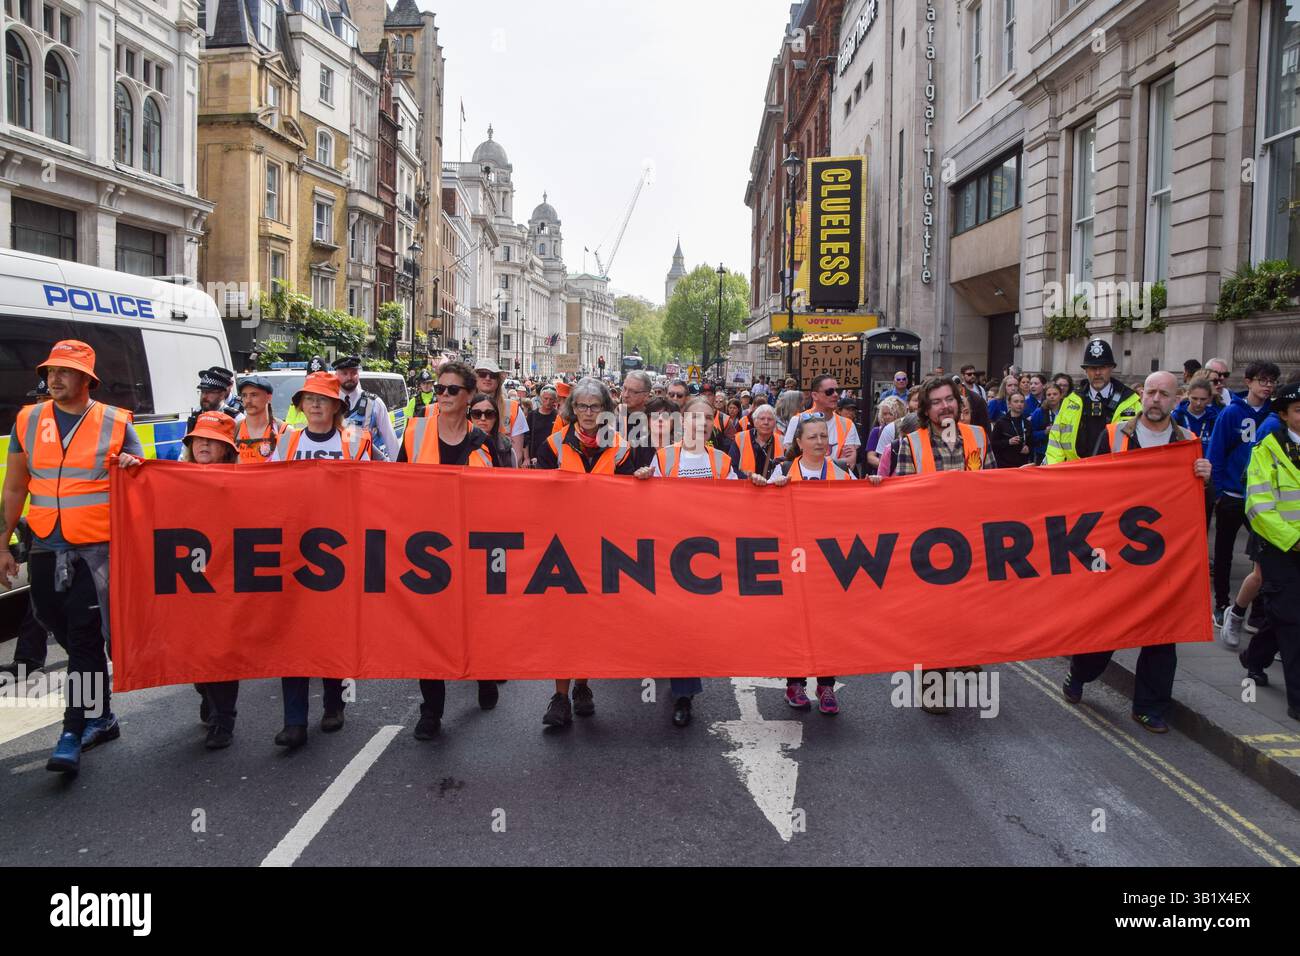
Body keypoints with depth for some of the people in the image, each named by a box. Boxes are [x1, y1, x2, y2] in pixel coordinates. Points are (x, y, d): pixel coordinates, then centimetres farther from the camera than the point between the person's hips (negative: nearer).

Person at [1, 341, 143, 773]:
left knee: (85, 640, -5)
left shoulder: (115, 422, -2)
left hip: (97, 550, -4)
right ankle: (102, 717, 29)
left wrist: (132, 465, -18)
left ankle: (73, 734, -1)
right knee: (67, 633, 13)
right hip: (45, 550, 5)